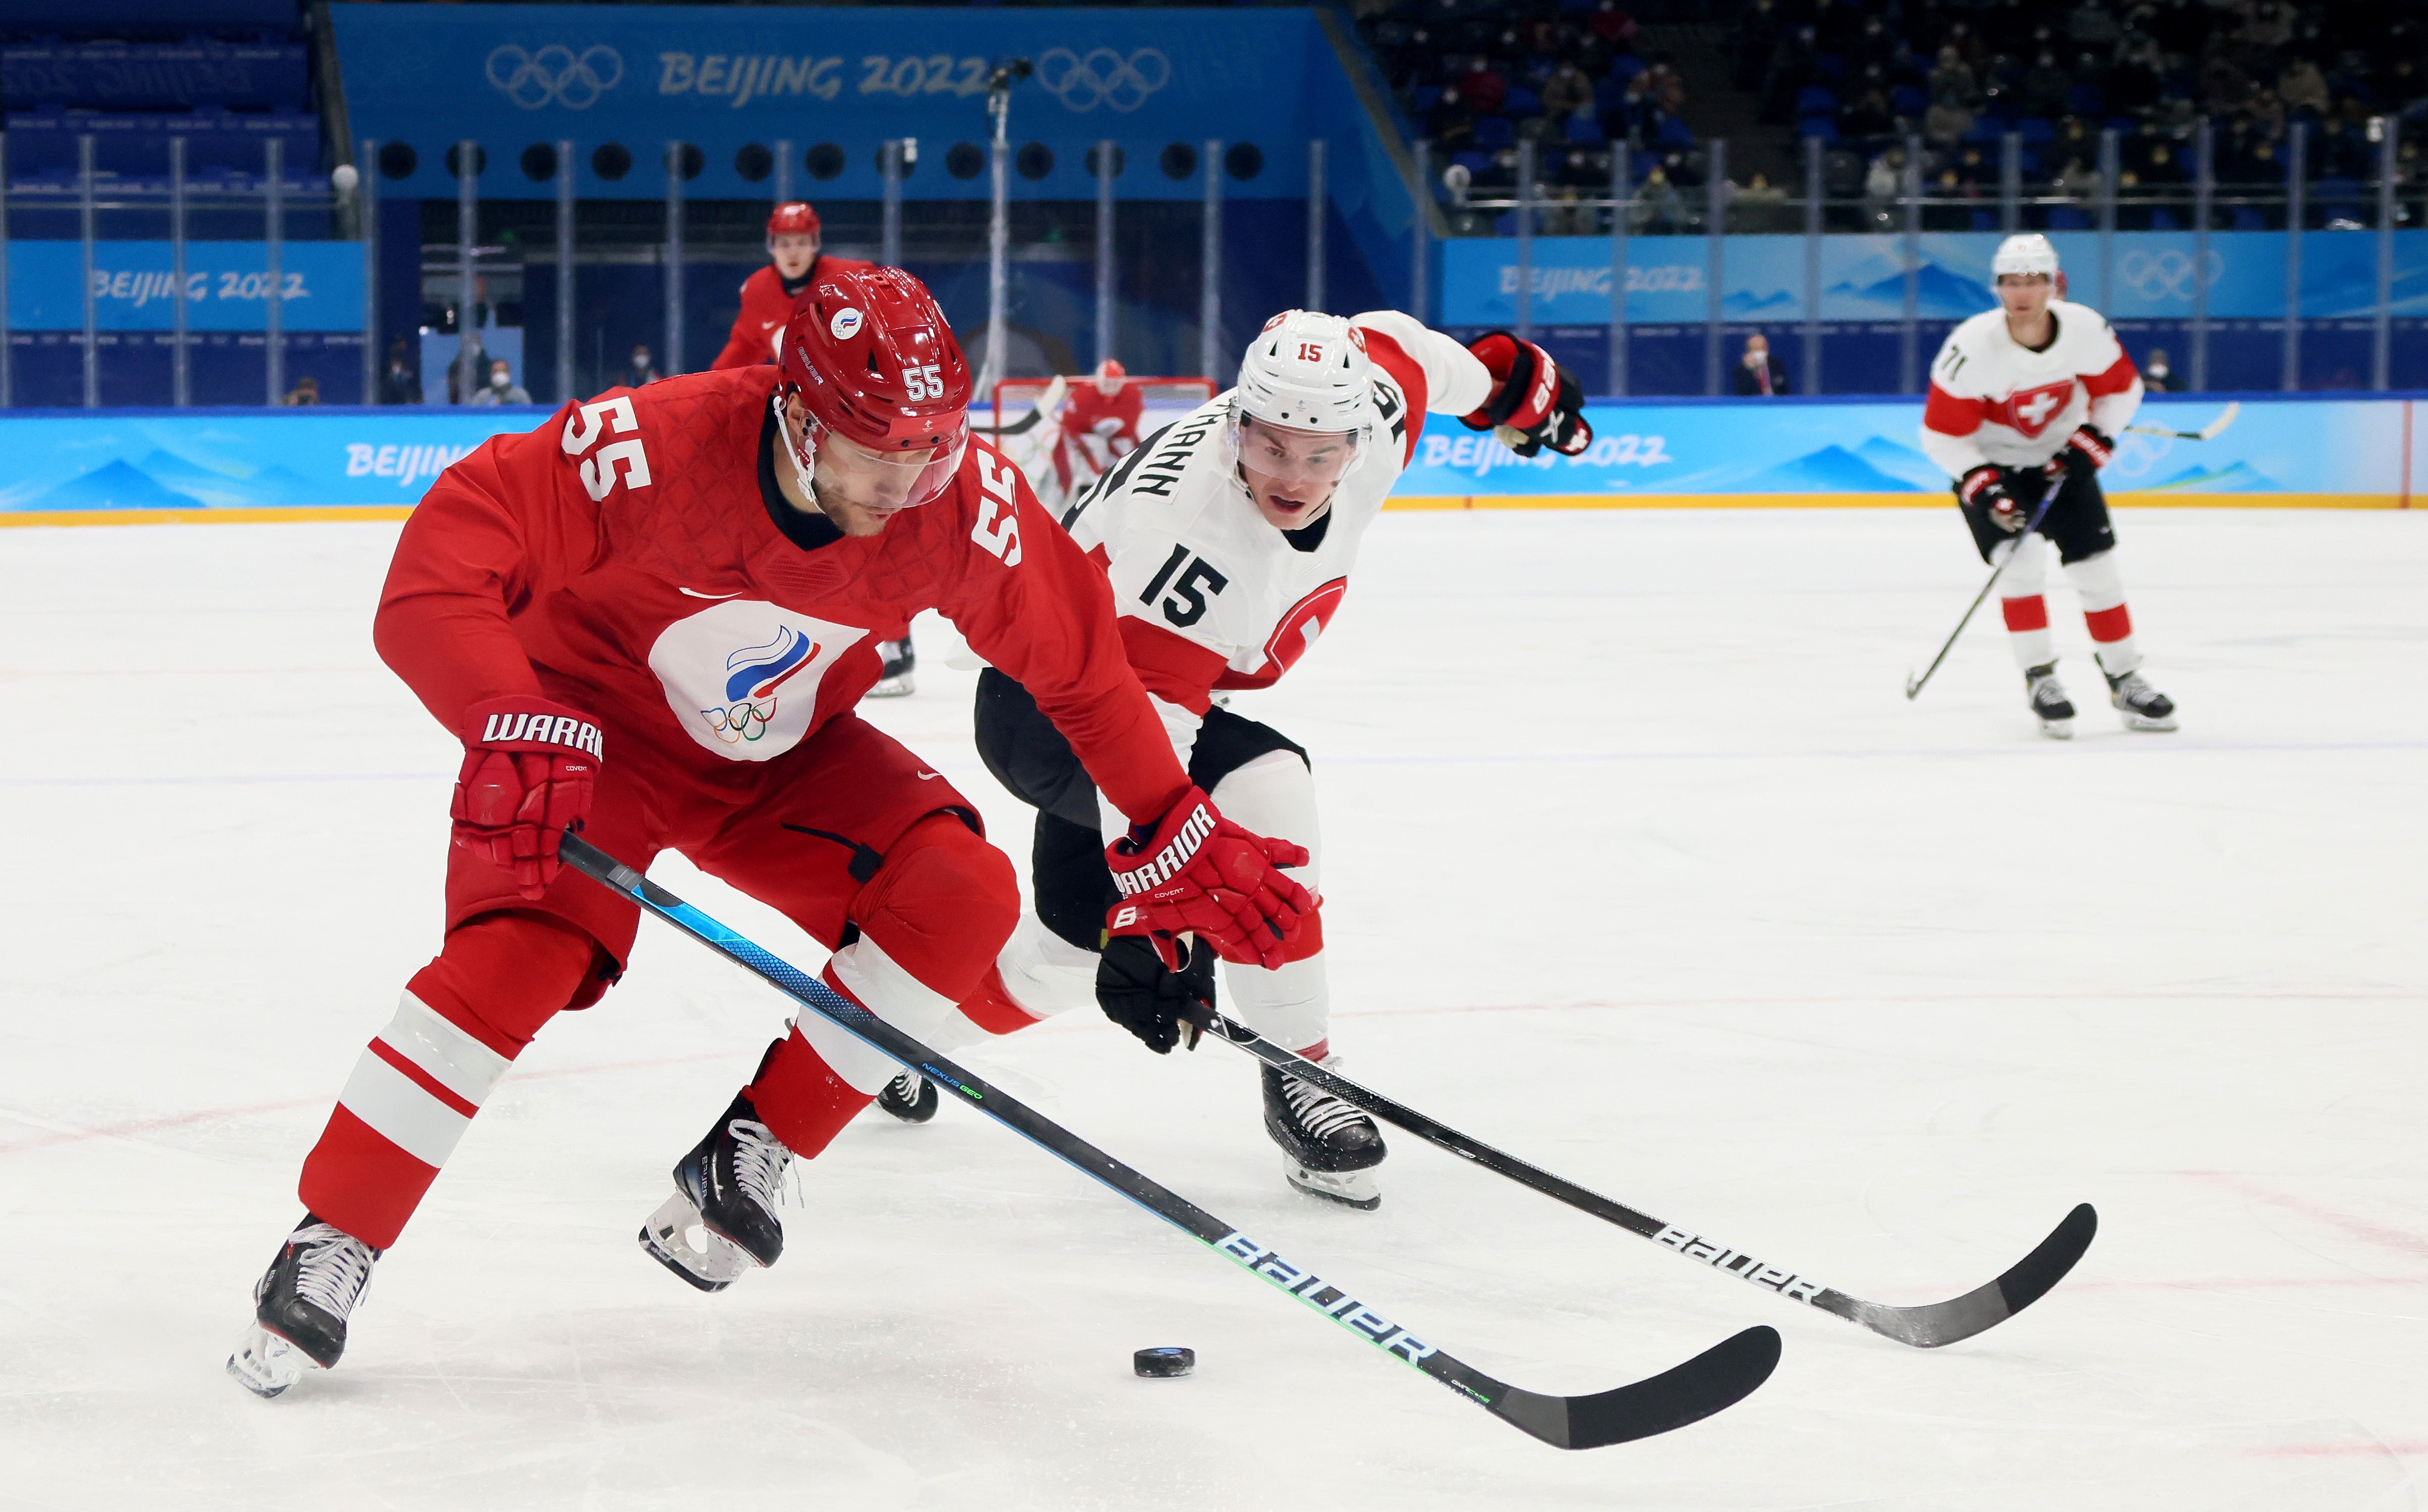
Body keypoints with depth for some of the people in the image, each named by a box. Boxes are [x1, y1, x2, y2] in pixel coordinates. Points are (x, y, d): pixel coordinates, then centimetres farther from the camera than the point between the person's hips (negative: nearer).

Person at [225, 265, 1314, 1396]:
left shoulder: (963, 502, -23)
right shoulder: (653, 451, -35)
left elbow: (1080, 660, -7)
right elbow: (443, 565, -35)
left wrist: (1180, 836, -5)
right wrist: (516, 729, -49)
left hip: (784, 761, 4)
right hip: (596, 727, -4)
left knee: (963, 900, -19)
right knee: (522, 948, -27)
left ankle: (747, 1156, -4)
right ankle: (329, 1248, -13)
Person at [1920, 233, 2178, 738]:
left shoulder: (2086, 330, -19)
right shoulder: (1972, 347, -27)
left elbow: (2121, 389, 0)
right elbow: (1941, 433, -20)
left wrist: (2092, 442, -12)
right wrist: (1984, 488, -27)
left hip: (2060, 462, 3)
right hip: (1989, 465, -3)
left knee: (2096, 564, 1)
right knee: (2021, 559, -21)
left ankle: (2124, 678, 15)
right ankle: (2040, 679, -9)